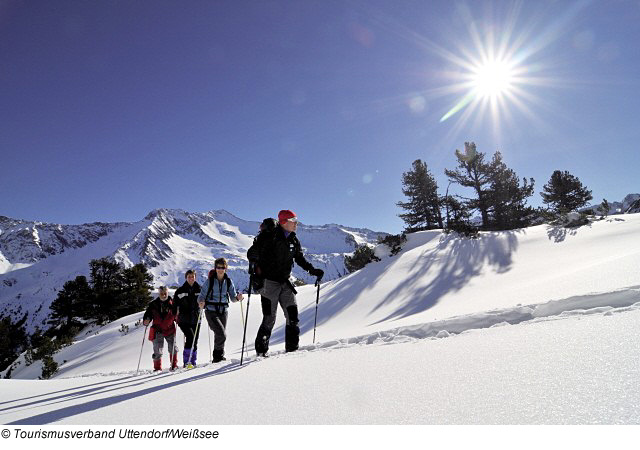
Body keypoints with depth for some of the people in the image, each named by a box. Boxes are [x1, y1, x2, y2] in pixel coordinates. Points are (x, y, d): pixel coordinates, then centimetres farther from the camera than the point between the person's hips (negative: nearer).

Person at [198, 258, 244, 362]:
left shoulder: (228, 281, 4)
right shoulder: (210, 281, -5)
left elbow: (232, 297, 6)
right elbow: (202, 296, -5)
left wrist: (237, 297, -16)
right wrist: (201, 303, -27)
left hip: (223, 311, 4)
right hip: (211, 311, -4)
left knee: (221, 335, 9)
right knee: (221, 334, -16)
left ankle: (218, 357, 28)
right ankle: (218, 354, 6)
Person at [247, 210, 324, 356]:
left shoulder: (294, 241, 11)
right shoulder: (269, 236, -9)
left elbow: (300, 259, 23)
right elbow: (252, 252, -10)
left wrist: (314, 271, 15)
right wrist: (253, 268, -27)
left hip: (285, 283, 6)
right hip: (269, 282, -6)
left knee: (293, 316, 2)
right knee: (269, 319, -4)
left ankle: (292, 348, 14)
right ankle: (261, 351, 11)